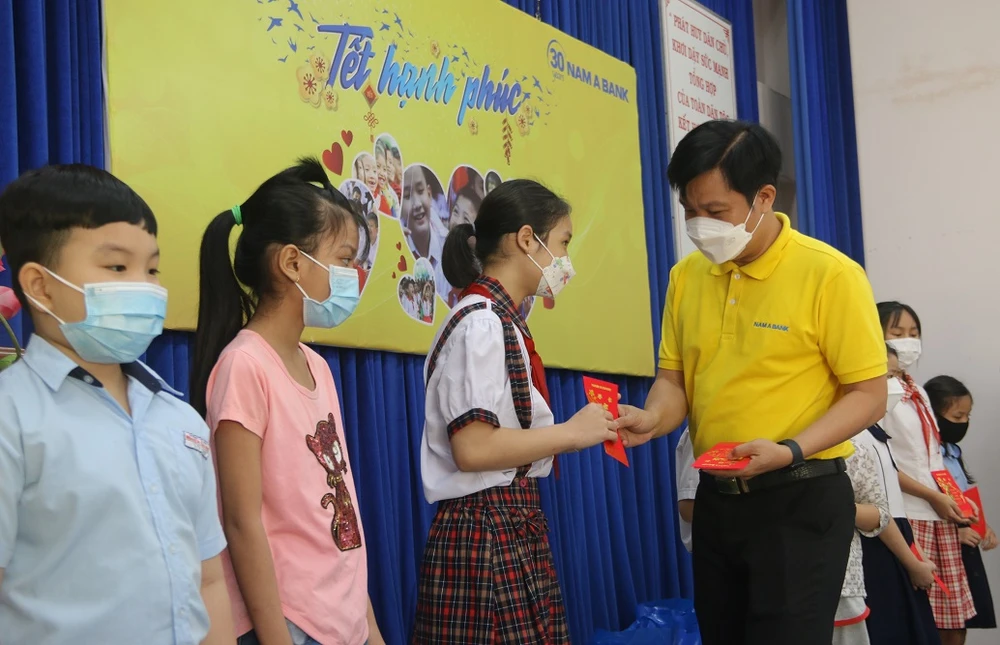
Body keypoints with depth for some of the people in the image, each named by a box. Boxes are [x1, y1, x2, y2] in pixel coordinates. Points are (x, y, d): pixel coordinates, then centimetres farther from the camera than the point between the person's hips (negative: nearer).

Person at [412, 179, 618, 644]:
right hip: (486, 533, -9)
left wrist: (584, 429, 8)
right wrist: (571, 433, -14)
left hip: (515, 526, 9)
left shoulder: (500, 324, 12)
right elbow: (473, 448, -23)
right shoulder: (481, 325, -15)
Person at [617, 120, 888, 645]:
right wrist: (654, 418, -13)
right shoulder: (687, 276, 4)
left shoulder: (830, 274, -13)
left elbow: (868, 394, -11)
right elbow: (674, 375, 10)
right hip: (716, 499, 6)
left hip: (801, 502, -5)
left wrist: (790, 451, -24)